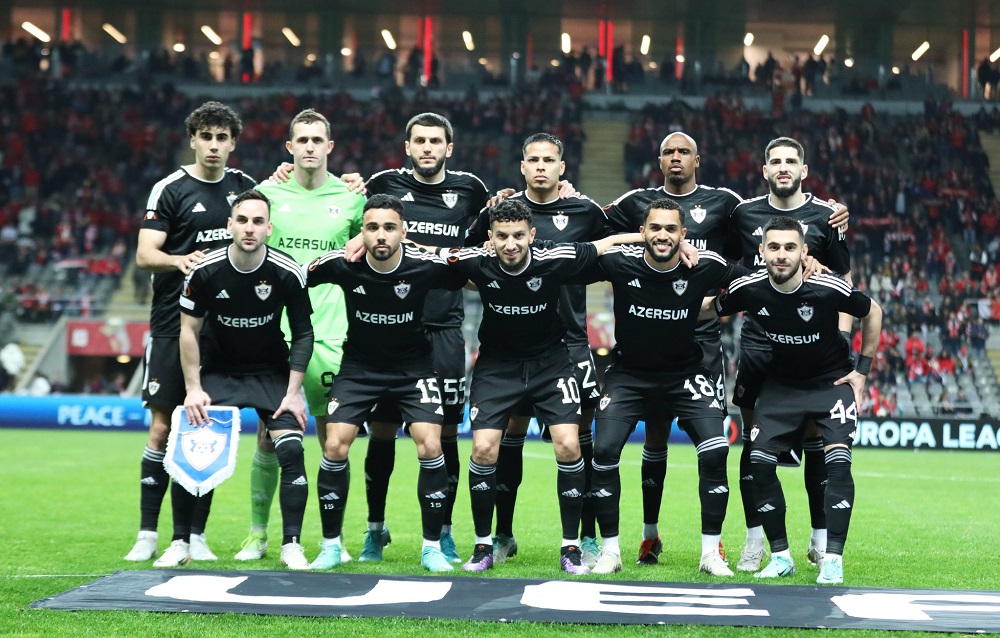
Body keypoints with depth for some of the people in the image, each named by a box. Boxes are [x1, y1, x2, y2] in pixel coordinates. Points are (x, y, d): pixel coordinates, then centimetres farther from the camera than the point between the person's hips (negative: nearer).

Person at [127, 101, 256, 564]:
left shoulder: (244, 186, 10)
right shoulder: (170, 189, -3)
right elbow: (145, 254, -8)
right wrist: (180, 260, -29)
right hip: (172, 325, -3)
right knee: (162, 429, -4)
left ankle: (194, 535, 9)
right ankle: (147, 534, 3)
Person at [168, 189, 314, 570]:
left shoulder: (288, 273, -17)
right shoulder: (205, 271, -17)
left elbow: (303, 334, -6)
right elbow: (189, 330, -6)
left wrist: (294, 392, -10)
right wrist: (193, 388, -12)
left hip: (272, 372, 0)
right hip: (218, 370, 0)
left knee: (291, 450, -15)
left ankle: (291, 545, -3)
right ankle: (180, 543, 4)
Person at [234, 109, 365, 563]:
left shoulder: (350, 196, 6)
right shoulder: (267, 193, 6)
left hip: (329, 334, 0)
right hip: (276, 332, 0)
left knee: (332, 437, 1)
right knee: (268, 436, 1)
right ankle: (257, 534, 13)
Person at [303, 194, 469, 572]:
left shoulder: (426, 266, -20)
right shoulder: (342, 264, -19)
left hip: (413, 367, -1)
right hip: (359, 366, 1)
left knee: (430, 447, -15)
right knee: (335, 446, -12)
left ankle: (432, 548, 1)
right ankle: (331, 545, 6)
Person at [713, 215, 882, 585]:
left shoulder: (829, 289, -26)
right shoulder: (747, 289, -20)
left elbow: (872, 313, -5)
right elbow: (707, 312, 1)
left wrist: (862, 370, -4)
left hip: (832, 381, -3)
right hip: (780, 384, 3)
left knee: (837, 461, -19)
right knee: (760, 463, -8)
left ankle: (832, 560, -13)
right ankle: (780, 557, 6)